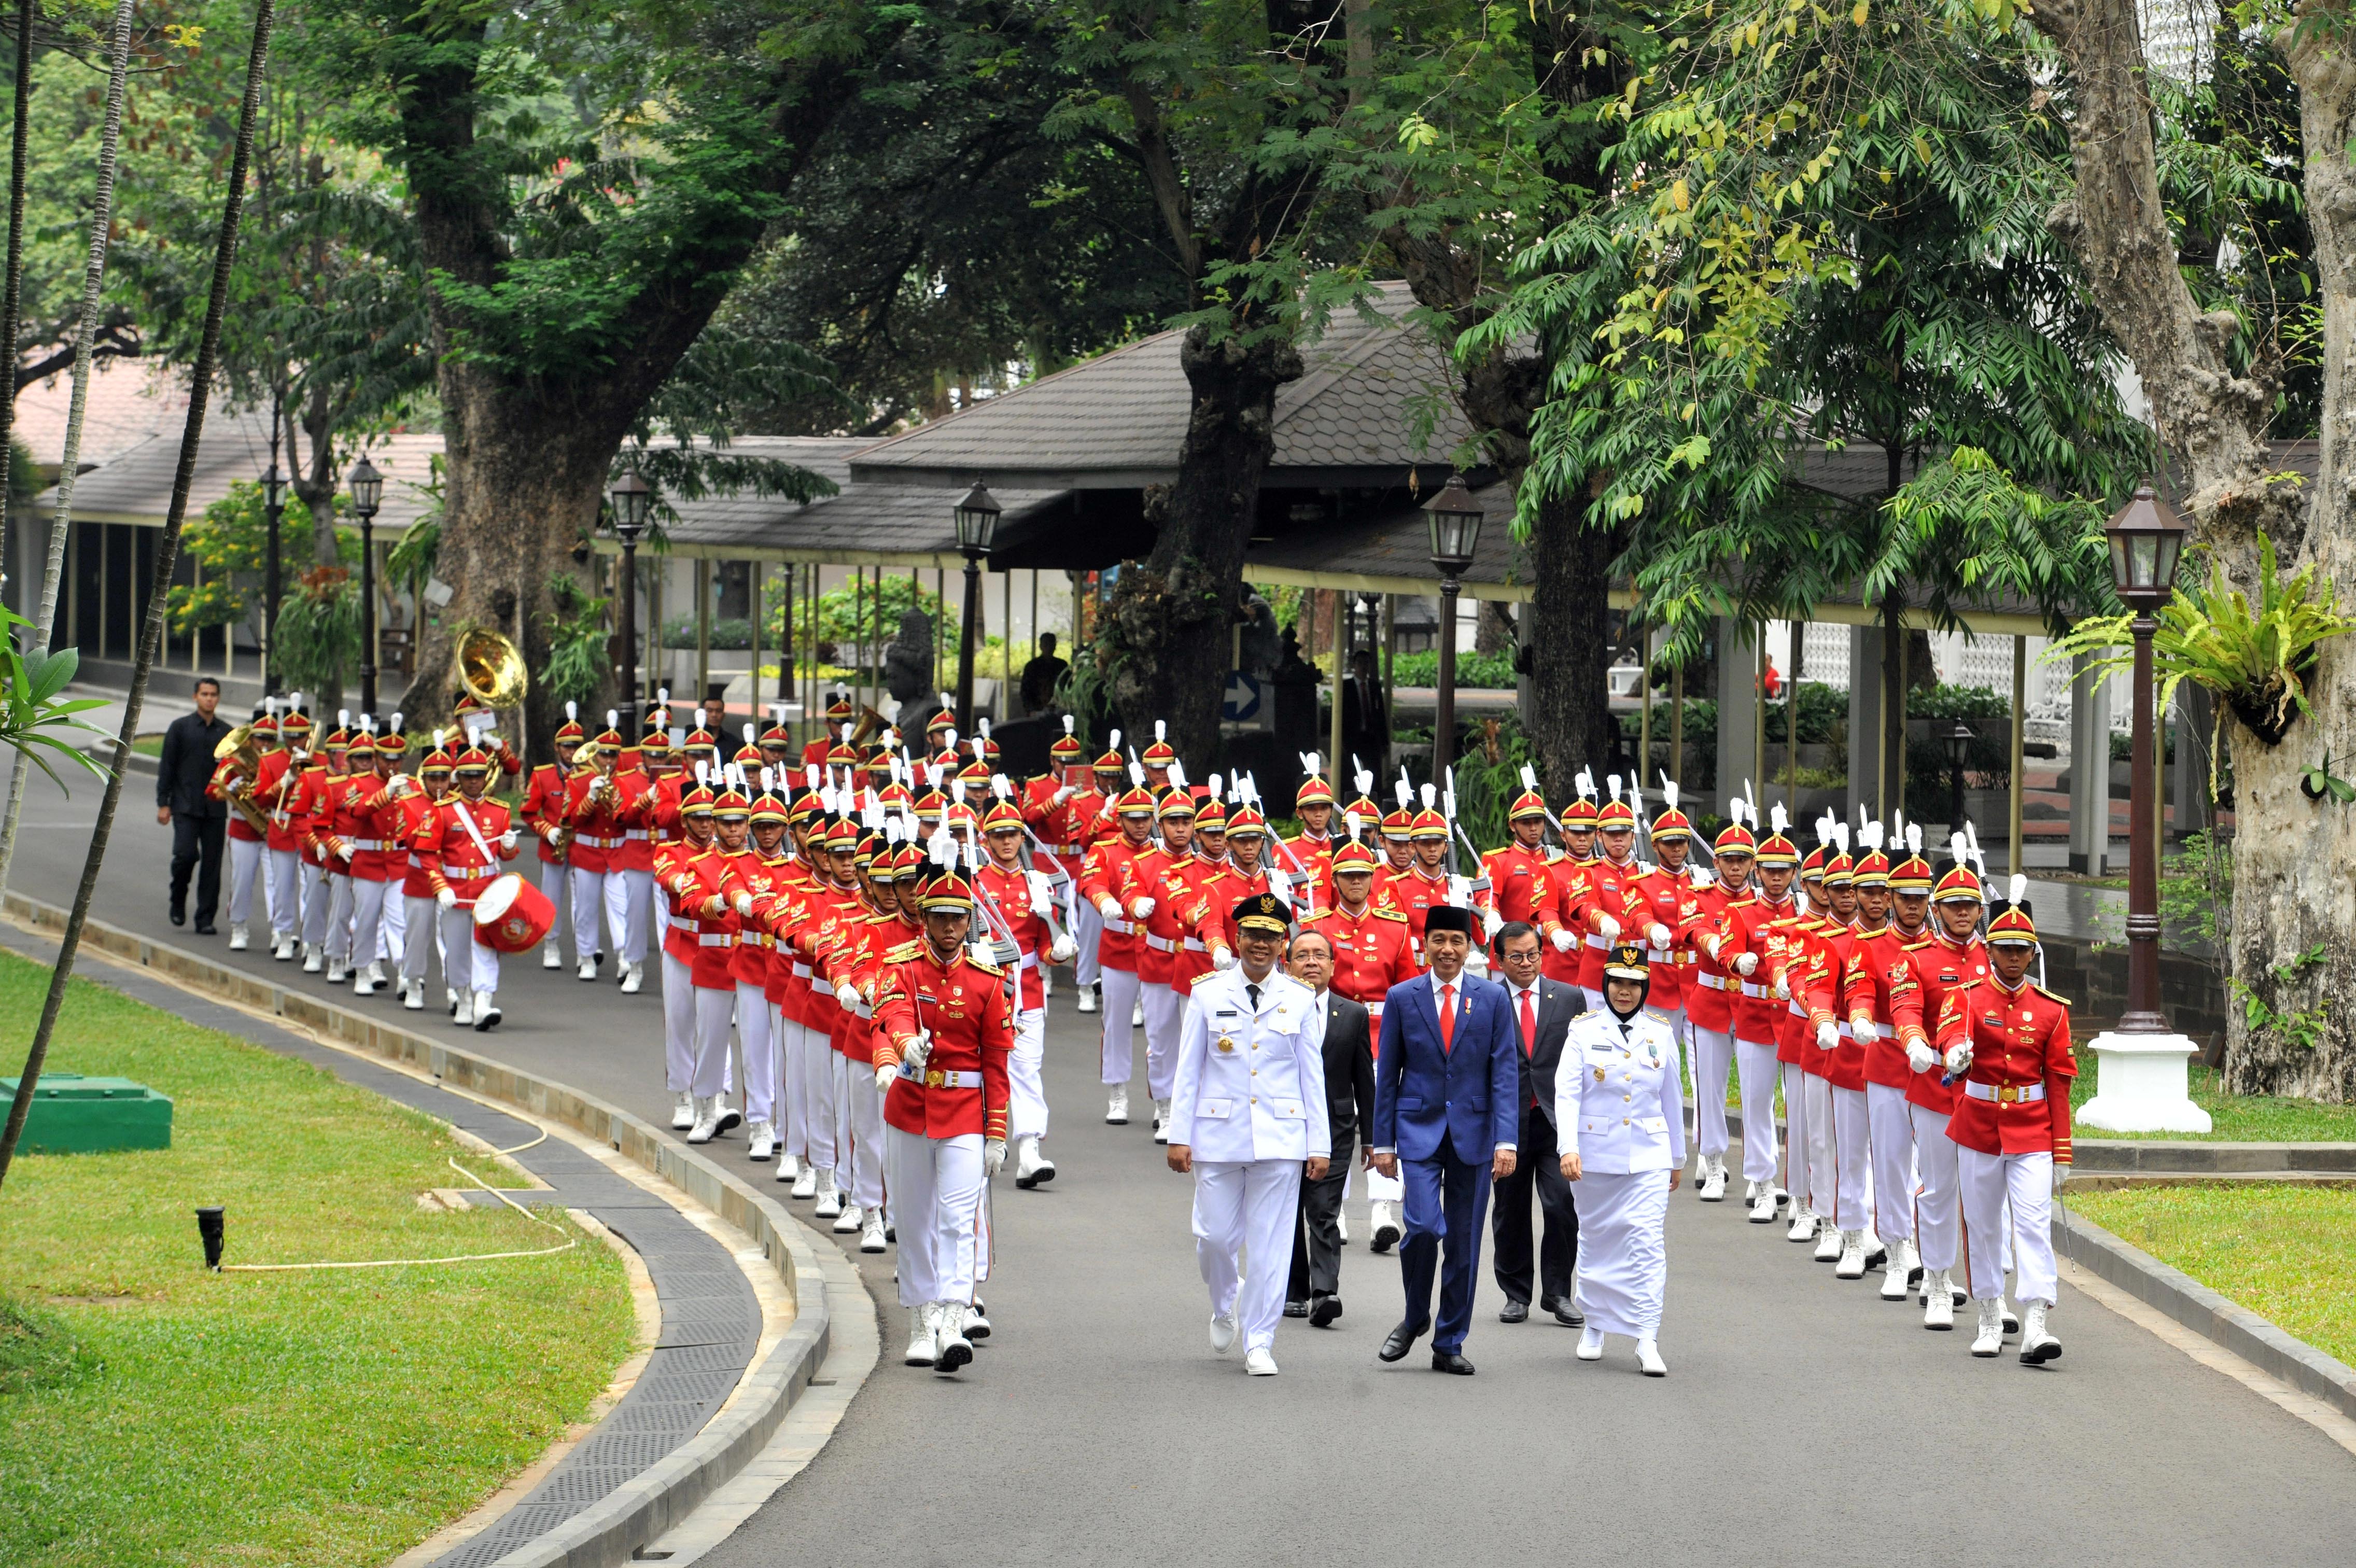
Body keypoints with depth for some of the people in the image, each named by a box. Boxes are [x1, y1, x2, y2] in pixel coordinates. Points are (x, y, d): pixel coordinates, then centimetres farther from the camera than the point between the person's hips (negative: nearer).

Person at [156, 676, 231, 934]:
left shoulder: (227, 732, 9)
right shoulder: (180, 727, 3)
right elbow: (166, 767, 2)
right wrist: (163, 803, -4)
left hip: (215, 809, 2)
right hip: (186, 806, -2)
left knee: (212, 864, 0)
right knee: (186, 855, -16)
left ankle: (205, 919, 5)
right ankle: (178, 900, 11)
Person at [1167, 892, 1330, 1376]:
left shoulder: (1300, 1000, 5)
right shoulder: (1209, 994, 3)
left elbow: (1313, 1077, 7)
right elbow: (1188, 1070, 5)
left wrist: (1319, 1144, 3)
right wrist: (1179, 1135, -1)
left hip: (1280, 1137, 0)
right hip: (1218, 1135, 0)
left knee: (1270, 1244, -1)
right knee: (1216, 1236, 2)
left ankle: (1259, 1344, 6)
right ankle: (1225, 1307, 33)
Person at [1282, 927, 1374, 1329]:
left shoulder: (1353, 1015, 6)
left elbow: (1364, 1081, 9)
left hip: (1334, 1130, -1)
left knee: (1325, 1214, -12)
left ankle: (1325, 1293, -21)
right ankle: (1293, 1293, 21)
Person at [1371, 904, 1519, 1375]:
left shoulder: (1491, 999, 3)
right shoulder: (1402, 998, 3)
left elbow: (1505, 1073, 1)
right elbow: (1386, 1073, 6)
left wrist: (1506, 1140, -9)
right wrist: (1383, 1141, 3)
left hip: (1473, 1133, 1)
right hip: (1418, 1129, -1)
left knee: (1464, 1243, 4)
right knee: (1423, 1226, -17)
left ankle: (1449, 1344, 14)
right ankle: (1415, 1318, 8)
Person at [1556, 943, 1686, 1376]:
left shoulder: (1660, 1035, 5)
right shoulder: (1585, 1032, -2)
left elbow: (1672, 1099, 14)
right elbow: (1567, 1093, -9)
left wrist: (1678, 1158, 18)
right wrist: (1569, 1147, -21)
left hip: (1649, 1156, 0)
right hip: (1596, 1154, 0)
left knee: (1648, 1243, -11)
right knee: (1596, 1242, 11)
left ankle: (1647, 1339, -15)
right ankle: (1594, 1326, 29)